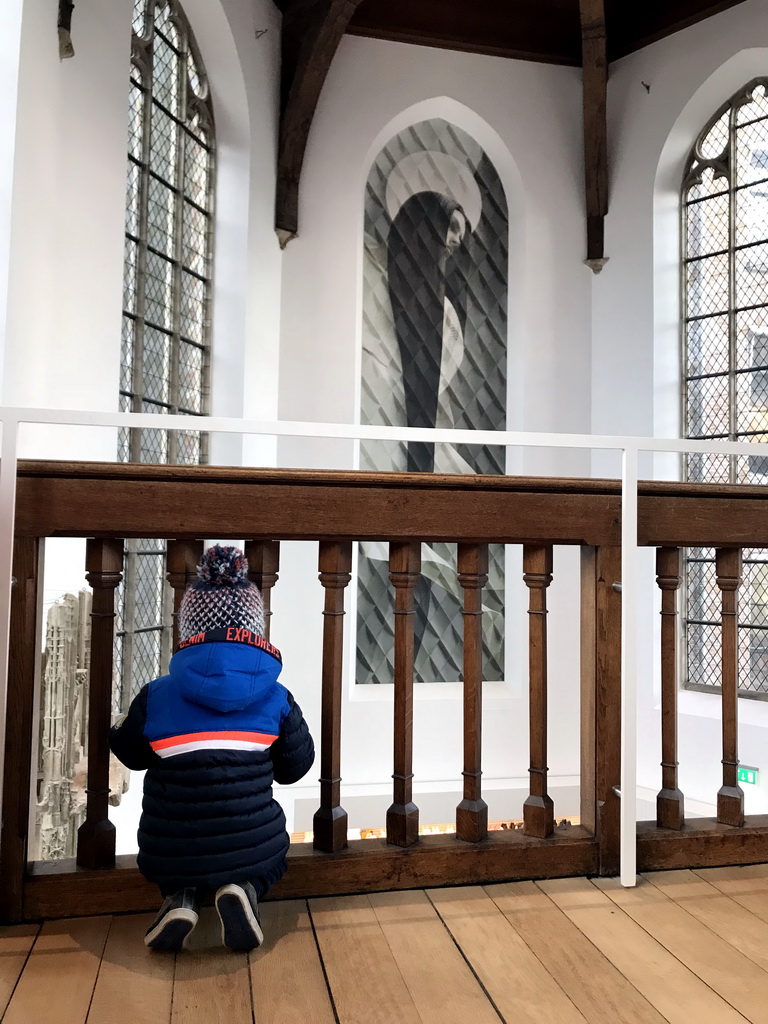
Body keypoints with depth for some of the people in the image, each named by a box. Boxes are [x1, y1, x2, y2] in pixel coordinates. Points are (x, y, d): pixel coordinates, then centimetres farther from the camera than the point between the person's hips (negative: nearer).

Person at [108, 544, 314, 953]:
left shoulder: (155, 696, -7)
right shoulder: (276, 698, -7)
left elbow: (130, 753, 11)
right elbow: (295, 766, 6)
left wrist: (116, 731, 34)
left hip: (170, 855, 2)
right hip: (251, 847, -1)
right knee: (270, 858, 34)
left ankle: (179, 899, 4)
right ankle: (243, 888, -1)